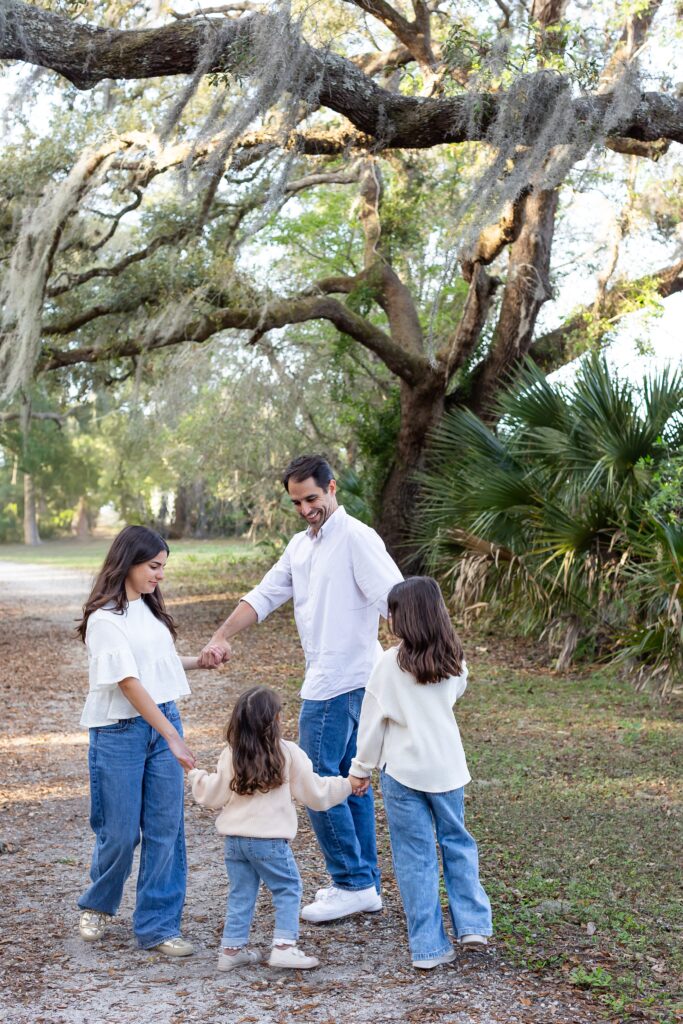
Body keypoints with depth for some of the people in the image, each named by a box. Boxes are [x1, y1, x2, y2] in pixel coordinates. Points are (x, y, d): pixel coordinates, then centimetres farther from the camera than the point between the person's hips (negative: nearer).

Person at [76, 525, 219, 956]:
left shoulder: (149, 608, 9)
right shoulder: (104, 619, -15)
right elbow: (130, 683, -19)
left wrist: (199, 661, 8)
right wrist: (172, 737, -20)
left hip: (165, 722, 6)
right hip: (120, 732, -6)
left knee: (166, 829, 3)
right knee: (121, 832, 3)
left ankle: (158, 926, 12)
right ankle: (98, 906, 31)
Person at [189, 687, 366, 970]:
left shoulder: (231, 755, 2)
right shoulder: (289, 753, -6)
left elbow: (215, 795, 8)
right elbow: (314, 792, 1)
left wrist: (195, 775, 27)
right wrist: (348, 785, 15)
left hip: (234, 838, 4)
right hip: (269, 840, -4)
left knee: (241, 893, 15)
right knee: (288, 888, 8)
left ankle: (231, 948, 19)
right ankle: (284, 946, -1)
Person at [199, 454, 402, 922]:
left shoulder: (356, 537, -13)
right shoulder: (301, 545, 15)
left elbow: (396, 600, -20)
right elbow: (264, 596, 17)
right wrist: (222, 636, 6)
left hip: (342, 682, -9)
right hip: (325, 681, 9)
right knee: (348, 780, 13)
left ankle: (352, 885, 2)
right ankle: (365, 885, 21)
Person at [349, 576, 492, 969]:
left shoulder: (391, 663, -13)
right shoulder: (454, 660, -2)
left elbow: (373, 719, -6)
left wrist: (362, 767, 5)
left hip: (403, 771, -3)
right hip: (448, 767, 4)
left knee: (416, 856, 4)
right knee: (457, 842, 21)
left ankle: (429, 946, 7)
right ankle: (473, 925, 15)